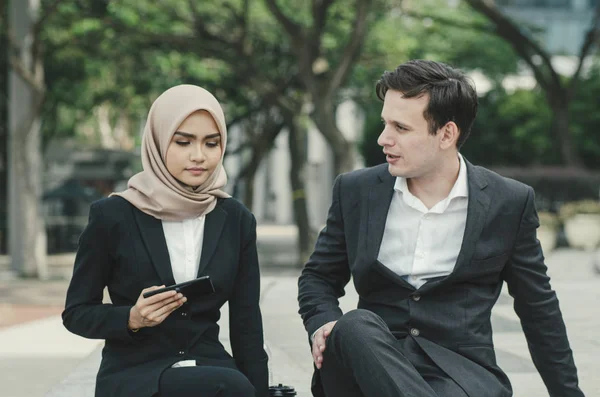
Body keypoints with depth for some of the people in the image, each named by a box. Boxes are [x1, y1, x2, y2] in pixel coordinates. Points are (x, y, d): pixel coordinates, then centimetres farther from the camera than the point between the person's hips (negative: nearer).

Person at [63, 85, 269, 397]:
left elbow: (246, 324, 7)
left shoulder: (236, 220, 7)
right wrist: (132, 318, -15)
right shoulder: (113, 216, -3)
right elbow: (76, 312, 4)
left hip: (209, 369, 4)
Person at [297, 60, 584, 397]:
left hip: (461, 369, -3)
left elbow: (540, 312, 12)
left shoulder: (509, 203, 4)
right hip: (371, 359, 3)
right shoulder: (356, 191, 8)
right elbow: (318, 277, 17)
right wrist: (324, 324, -6)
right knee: (355, 327, -35)